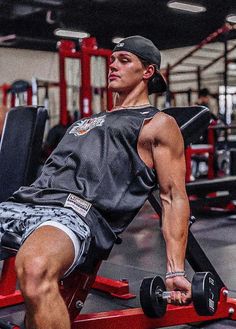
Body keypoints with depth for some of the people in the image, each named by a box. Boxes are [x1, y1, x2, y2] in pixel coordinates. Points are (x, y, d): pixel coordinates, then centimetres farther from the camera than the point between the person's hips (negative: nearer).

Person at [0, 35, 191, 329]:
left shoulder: (157, 124, 13)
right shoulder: (89, 121, 34)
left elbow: (174, 197, 5)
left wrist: (175, 271, -4)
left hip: (77, 213, -7)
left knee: (34, 269, -40)